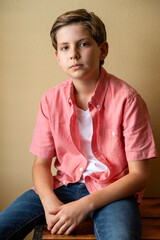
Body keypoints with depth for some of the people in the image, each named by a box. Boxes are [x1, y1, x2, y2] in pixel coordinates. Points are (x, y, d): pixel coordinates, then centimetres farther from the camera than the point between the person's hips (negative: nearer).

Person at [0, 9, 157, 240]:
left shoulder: (126, 98, -13)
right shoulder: (51, 99, 0)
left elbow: (139, 175, -11)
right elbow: (41, 163, 5)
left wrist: (85, 205, -21)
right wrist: (50, 203, -16)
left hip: (112, 190, -3)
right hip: (65, 186, 4)